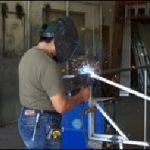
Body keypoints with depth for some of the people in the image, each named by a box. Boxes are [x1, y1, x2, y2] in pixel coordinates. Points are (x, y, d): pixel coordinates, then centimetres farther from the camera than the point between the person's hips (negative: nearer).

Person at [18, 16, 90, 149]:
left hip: (27, 119, 10)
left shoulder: (28, 55, 7)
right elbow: (61, 106, -25)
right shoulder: (47, 64, -24)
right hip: (42, 125, -10)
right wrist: (81, 96, -7)